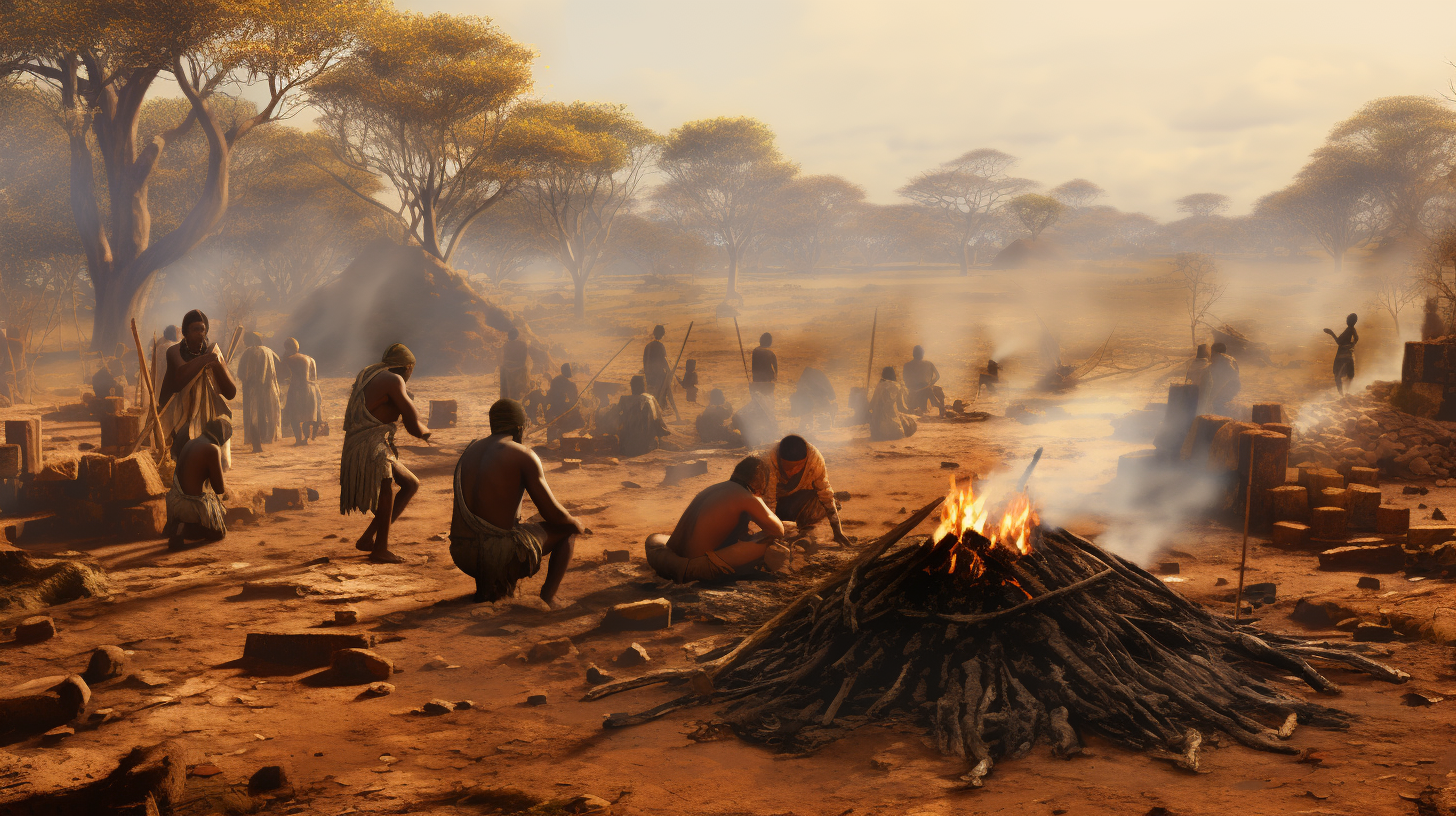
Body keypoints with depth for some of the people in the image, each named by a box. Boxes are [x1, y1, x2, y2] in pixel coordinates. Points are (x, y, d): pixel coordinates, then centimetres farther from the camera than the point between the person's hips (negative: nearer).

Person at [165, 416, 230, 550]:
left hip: (174, 500, 8)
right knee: (220, 534, 15)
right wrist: (225, 489, 14)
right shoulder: (213, 449, -16)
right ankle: (186, 529, -11)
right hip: (193, 505, -8)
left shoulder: (190, 443, 10)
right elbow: (219, 489, -13)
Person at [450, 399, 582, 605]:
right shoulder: (524, 455, -7)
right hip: (501, 555, -6)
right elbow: (554, 515, -7)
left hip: (461, 556, 7)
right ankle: (548, 597, 5)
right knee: (568, 529, 17)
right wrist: (577, 525, 14)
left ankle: (485, 589, 24)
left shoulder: (470, 451, 14)